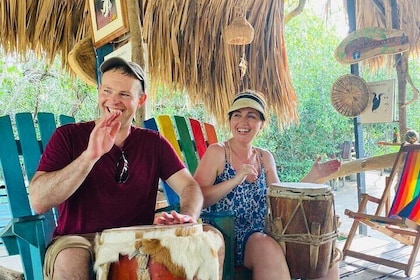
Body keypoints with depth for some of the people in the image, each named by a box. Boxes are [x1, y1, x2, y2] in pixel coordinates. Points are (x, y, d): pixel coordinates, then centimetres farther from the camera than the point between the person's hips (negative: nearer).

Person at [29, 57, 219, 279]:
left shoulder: (154, 142, 6)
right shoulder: (68, 136, -2)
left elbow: (189, 187, -1)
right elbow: (38, 202, -13)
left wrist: (187, 217, -25)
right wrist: (91, 155, -25)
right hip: (79, 240, -2)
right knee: (69, 259, -36)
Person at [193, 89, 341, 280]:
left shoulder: (265, 158, 10)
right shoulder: (217, 152, -6)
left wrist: (312, 177, 3)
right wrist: (235, 180, -25)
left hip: (263, 235, 6)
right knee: (268, 247, -35)